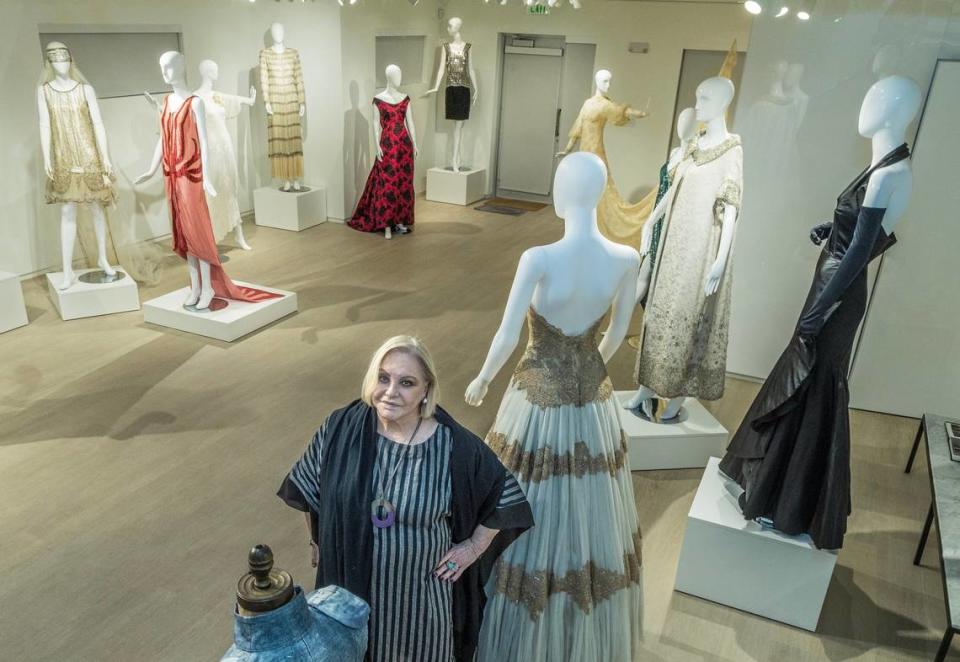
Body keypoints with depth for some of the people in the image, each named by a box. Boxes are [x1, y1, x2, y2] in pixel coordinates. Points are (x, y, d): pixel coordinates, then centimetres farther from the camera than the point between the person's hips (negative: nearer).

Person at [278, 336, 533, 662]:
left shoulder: (455, 446, -21)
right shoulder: (341, 428, -15)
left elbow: (504, 494, -6)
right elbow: (308, 486, 3)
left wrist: (474, 547, -4)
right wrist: (319, 541, 8)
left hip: (420, 591, -1)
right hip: (351, 584, 2)